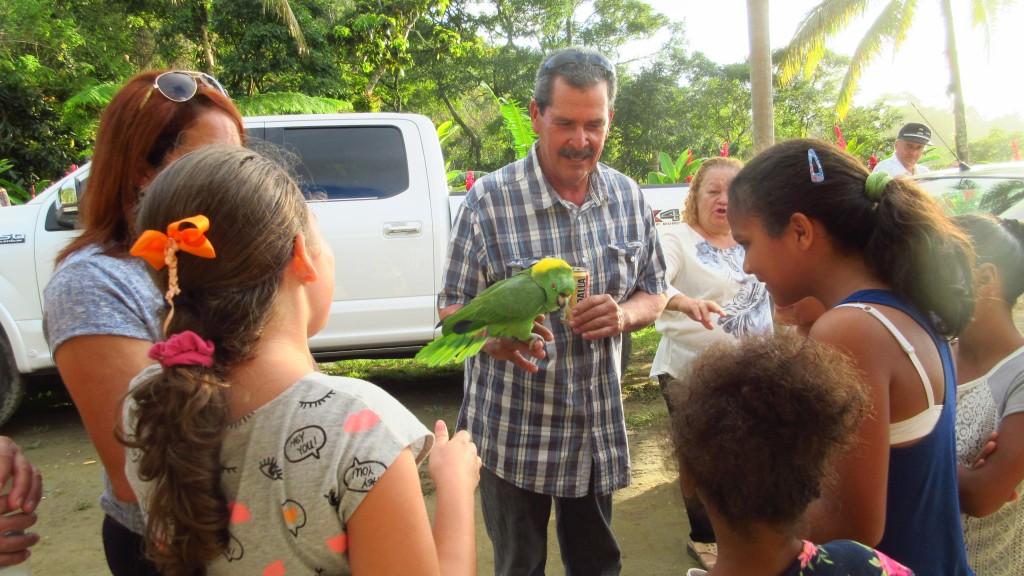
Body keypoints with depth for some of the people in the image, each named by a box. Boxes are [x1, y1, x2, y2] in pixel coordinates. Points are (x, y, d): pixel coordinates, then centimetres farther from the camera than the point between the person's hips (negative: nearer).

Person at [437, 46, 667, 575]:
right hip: (512, 429, -3)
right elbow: (452, 310, -9)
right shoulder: (489, 199, -12)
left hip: (600, 430, 4)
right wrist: (494, 338, -32)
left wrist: (623, 315, -14)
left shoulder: (628, 197, 1)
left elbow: (653, 295, 9)